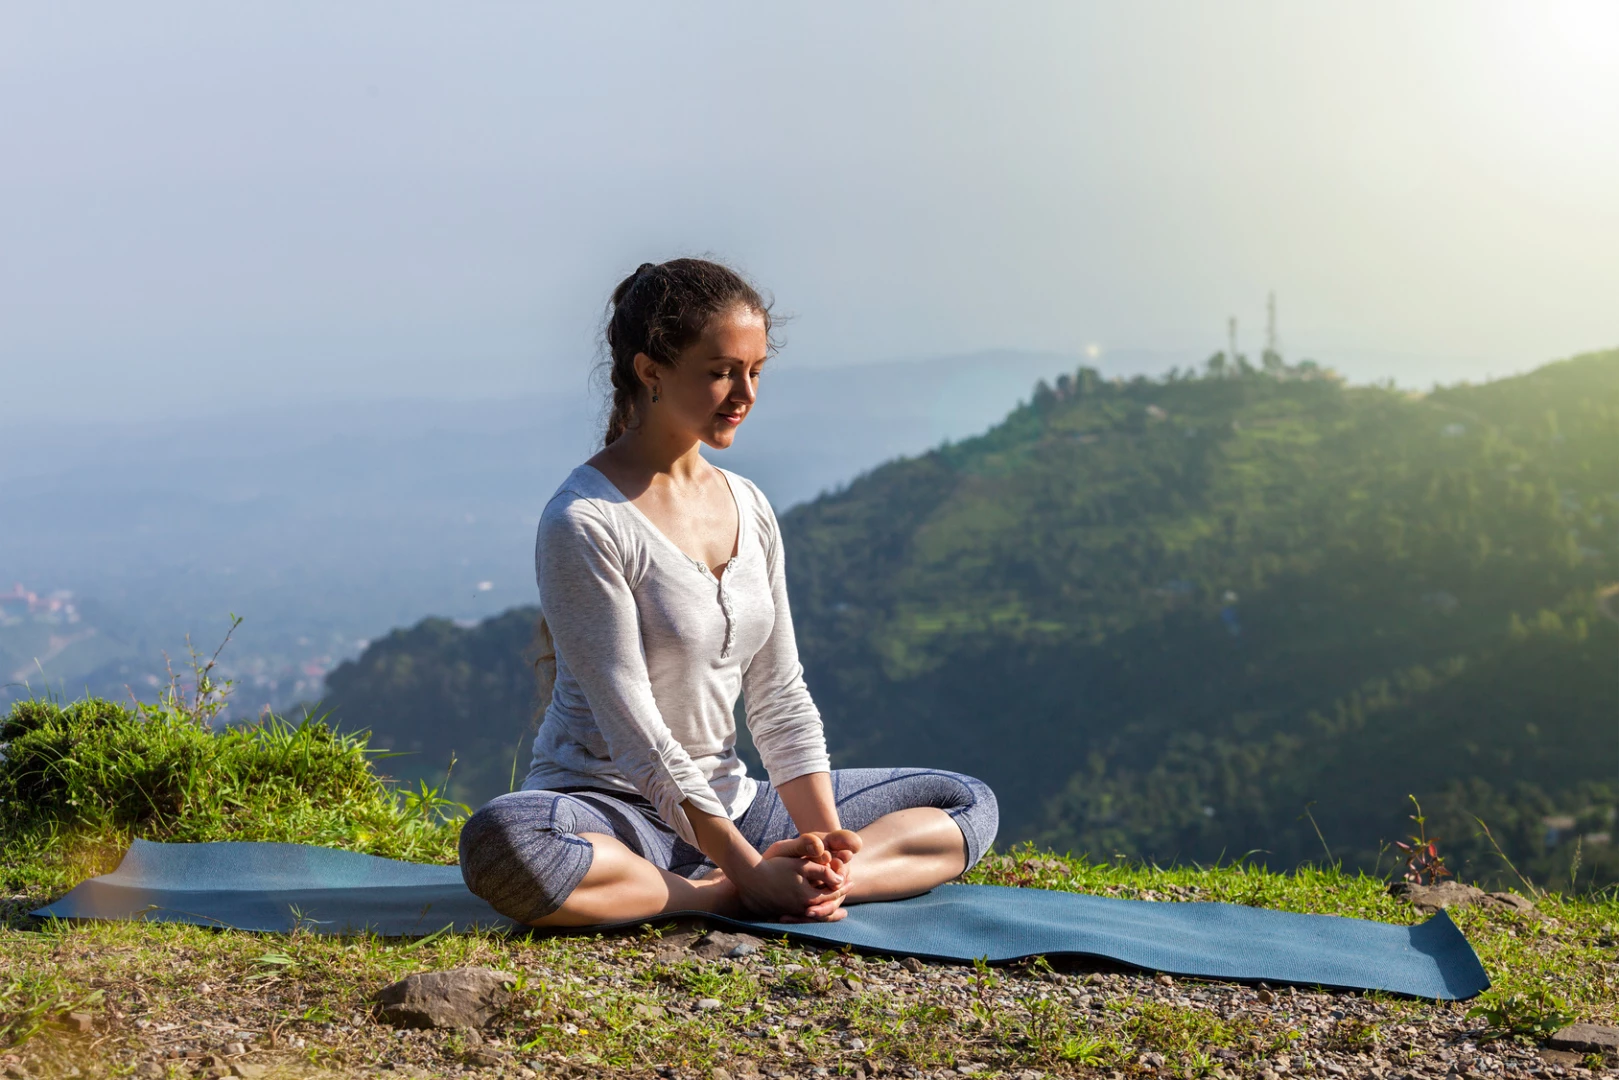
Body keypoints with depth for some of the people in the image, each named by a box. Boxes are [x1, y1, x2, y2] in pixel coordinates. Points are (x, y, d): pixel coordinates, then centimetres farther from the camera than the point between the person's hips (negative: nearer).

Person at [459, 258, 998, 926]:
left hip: (726, 802, 7)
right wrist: (750, 872, -23)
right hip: (611, 807, -7)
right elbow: (634, 733, -19)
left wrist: (823, 838, -9)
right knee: (501, 842, -41)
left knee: (968, 803, 2)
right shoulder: (584, 523, -15)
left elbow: (780, 697, 7)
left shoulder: (750, 509, 8)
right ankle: (719, 897, -26)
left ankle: (805, 886, -23)